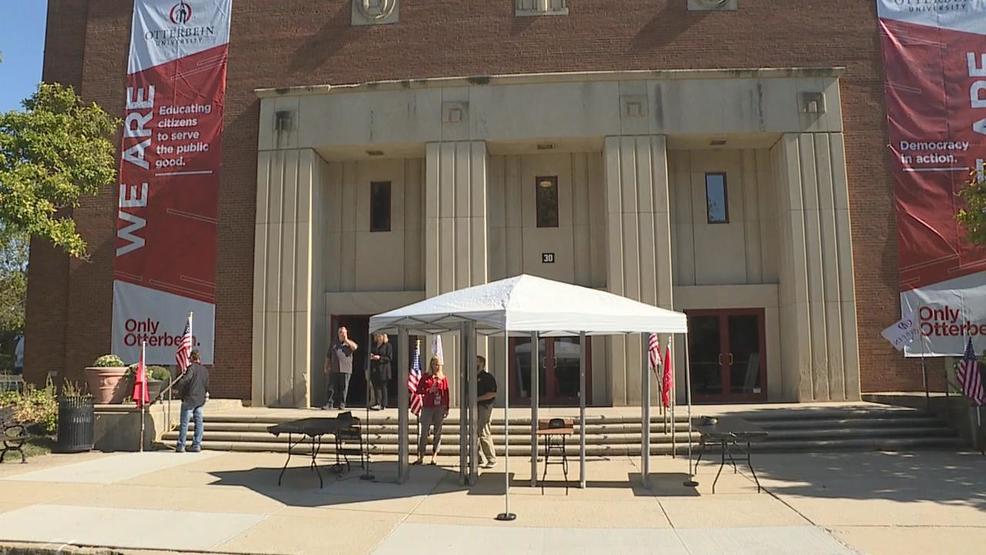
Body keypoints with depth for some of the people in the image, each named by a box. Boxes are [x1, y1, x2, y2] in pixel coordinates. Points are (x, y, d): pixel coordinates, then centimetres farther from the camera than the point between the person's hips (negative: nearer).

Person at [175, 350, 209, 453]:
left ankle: (181, 445, 1)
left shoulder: (192, 367, -8)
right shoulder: (205, 370, 13)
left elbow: (186, 379, -24)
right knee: (198, 422, 6)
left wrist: (176, 387, -14)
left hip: (189, 398, -6)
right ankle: (197, 445, 5)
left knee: (184, 422, -1)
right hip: (200, 400, 6)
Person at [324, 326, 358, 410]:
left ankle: (342, 404, 8)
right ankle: (330, 404, -2)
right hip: (334, 370, 2)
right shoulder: (334, 344, 20)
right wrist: (326, 368, 12)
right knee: (332, 387, -3)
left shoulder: (349, 343, 13)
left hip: (346, 369, -2)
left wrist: (346, 340, -3)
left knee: (344, 388, 0)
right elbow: (328, 357, 21)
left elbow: (355, 347, -12)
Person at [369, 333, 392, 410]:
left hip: (383, 370, -5)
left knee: (382, 387, -2)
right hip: (374, 369, 5)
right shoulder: (373, 345, 15)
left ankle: (383, 405, 2)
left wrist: (380, 358, -18)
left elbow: (389, 358, -7)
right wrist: (370, 356, -1)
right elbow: (369, 353, 22)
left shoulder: (388, 345, -2)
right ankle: (378, 404, 2)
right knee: (375, 386, 1)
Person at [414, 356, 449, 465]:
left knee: (437, 433, 4)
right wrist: (429, 391, -11)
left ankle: (434, 457, 11)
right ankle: (420, 457, 5)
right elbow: (418, 390, 4)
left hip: (440, 408, 1)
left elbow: (446, 393, 7)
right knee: (424, 433, -2)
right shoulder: (426, 377, 6)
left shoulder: (443, 378, 8)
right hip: (427, 408, -1)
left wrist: (446, 408, 3)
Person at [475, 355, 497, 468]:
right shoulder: (474, 377, 17)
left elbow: (492, 393, -17)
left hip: (484, 407, -9)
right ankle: (478, 458, 19)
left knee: (484, 434, -10)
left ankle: (492, 460, -3)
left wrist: (477, 398, -18)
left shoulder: (488, 377, -9)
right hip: (475, 407, 9)